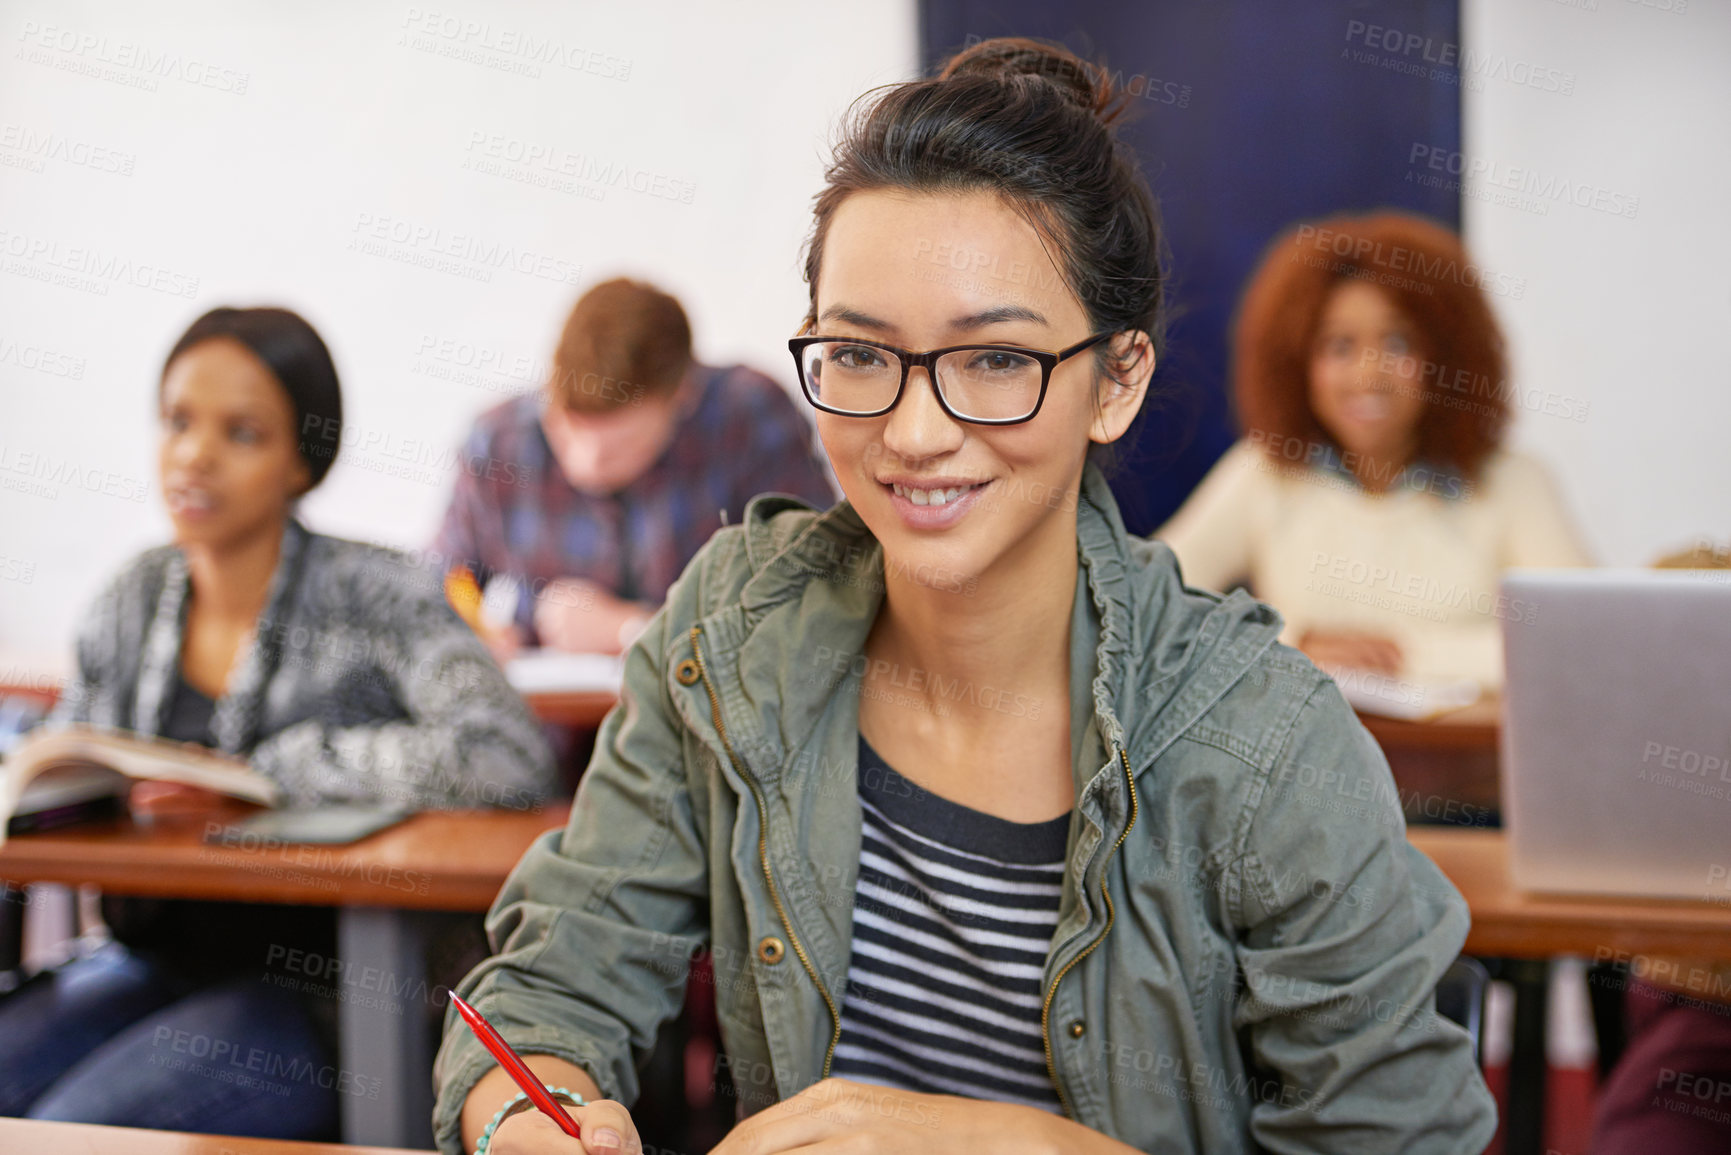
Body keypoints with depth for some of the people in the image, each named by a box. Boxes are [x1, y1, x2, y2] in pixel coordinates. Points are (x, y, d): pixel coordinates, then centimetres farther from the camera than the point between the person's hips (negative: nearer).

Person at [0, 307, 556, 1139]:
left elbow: (508, 759, -25)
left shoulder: (368, 596, -9)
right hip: (153, 966, 6)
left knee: (72, 1127, -25)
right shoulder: (132, 602, 8)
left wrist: (264, 775, -20)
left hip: (319, 997, -5)